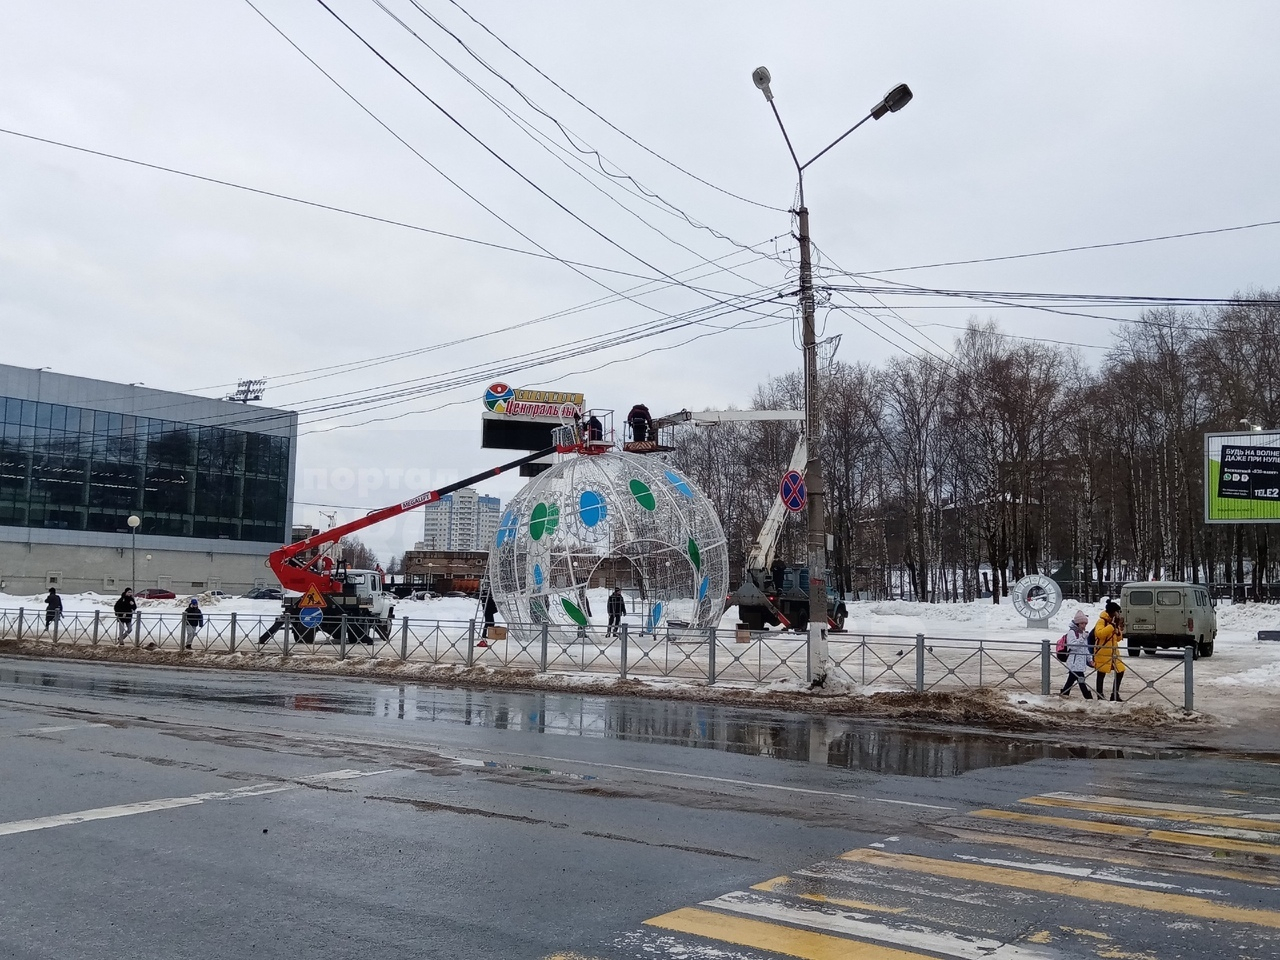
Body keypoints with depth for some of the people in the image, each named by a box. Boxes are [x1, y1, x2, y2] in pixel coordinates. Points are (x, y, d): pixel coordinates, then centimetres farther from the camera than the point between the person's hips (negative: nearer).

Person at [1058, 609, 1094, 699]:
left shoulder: (1083, 633, 20)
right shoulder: (1071, 632, -8)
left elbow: (1086, 648, 26)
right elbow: (1072, 646, -18)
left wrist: (1089, 660, 20)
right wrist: (1082, 638, -20)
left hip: (1081, 661, 9)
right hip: (1074, 661, -9)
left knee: (1072, 678, 12)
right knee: (1081, 679, -10)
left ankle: (1064, 693, 18)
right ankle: (1088, 697, -12)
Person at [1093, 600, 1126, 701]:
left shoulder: (1114, 622, 13)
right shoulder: (1102, 621, -13)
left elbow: (1118, 638, 18)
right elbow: (1099, 633, -29)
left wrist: (1119, 630, -1)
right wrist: (1112, 626, -26)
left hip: (1113, 653, 8)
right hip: (1102, 653, -8)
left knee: (1120, 672, 8)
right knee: (1101, 674, 1)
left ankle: (1115, 695, 19)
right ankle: (1100, 697, 9)